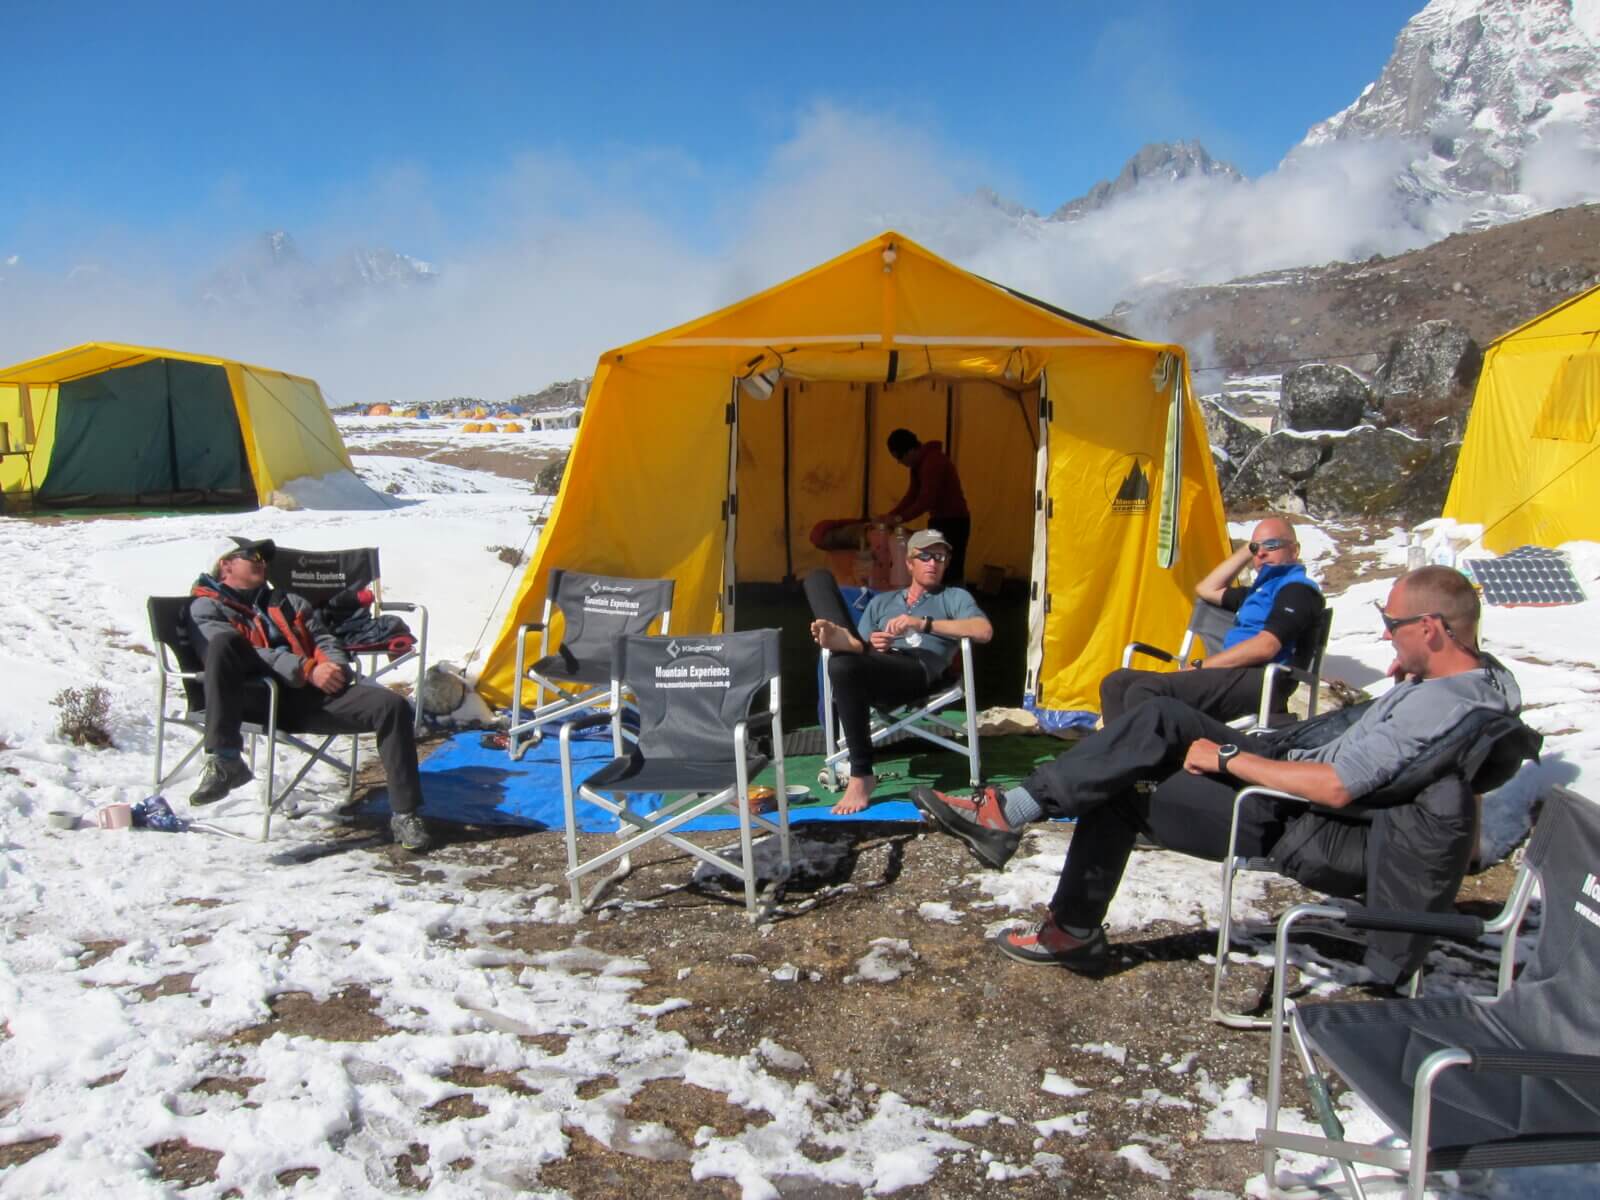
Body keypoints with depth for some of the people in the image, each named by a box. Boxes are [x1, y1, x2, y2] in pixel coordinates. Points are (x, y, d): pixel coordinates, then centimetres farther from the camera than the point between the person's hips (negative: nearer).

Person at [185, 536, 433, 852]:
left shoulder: (288, 603, 34)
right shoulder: (206, 608, 16)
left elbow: (324, 640, 24)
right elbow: (224, 650, -3)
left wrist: (334, 667, -4)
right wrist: (306, 670, -13)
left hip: (312, 696, 4)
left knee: (392, 706, -18)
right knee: (224, 641, -32)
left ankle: (405, 814, -15)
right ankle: (224, 761, -36)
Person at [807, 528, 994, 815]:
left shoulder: (954, 597, 23)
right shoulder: (881, 601, 35)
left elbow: (984, 631, 0)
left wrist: (923, 623, -8)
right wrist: (868, 645, -1)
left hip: (918, 668, -4)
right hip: (873, 664, 4)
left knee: (844, 667, -39)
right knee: (818, 578, 4)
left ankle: (861, 776, -26)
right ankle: (840, 637, -29)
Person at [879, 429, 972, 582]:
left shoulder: (933, 461, -21)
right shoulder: (919, 463, 10)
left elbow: (927, 499, -26)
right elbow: (912, 495, 12)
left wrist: (899, 518, -23)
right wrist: (891, 515, 1)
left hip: (953, 522, -10)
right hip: (940, 520, 10)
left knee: (950, 573, -12)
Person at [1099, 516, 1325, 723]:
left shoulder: (1297, 590, 0)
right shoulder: (1261, 590, 29)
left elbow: (1264, 648, -14)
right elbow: (1206, 590, 41)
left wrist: (1200, 668, -10)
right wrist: (1247, 549, 34)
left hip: (1257, 683, -10)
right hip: (1229, 678, 10)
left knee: (1144, 692, -31)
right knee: (1116, 683, -2)